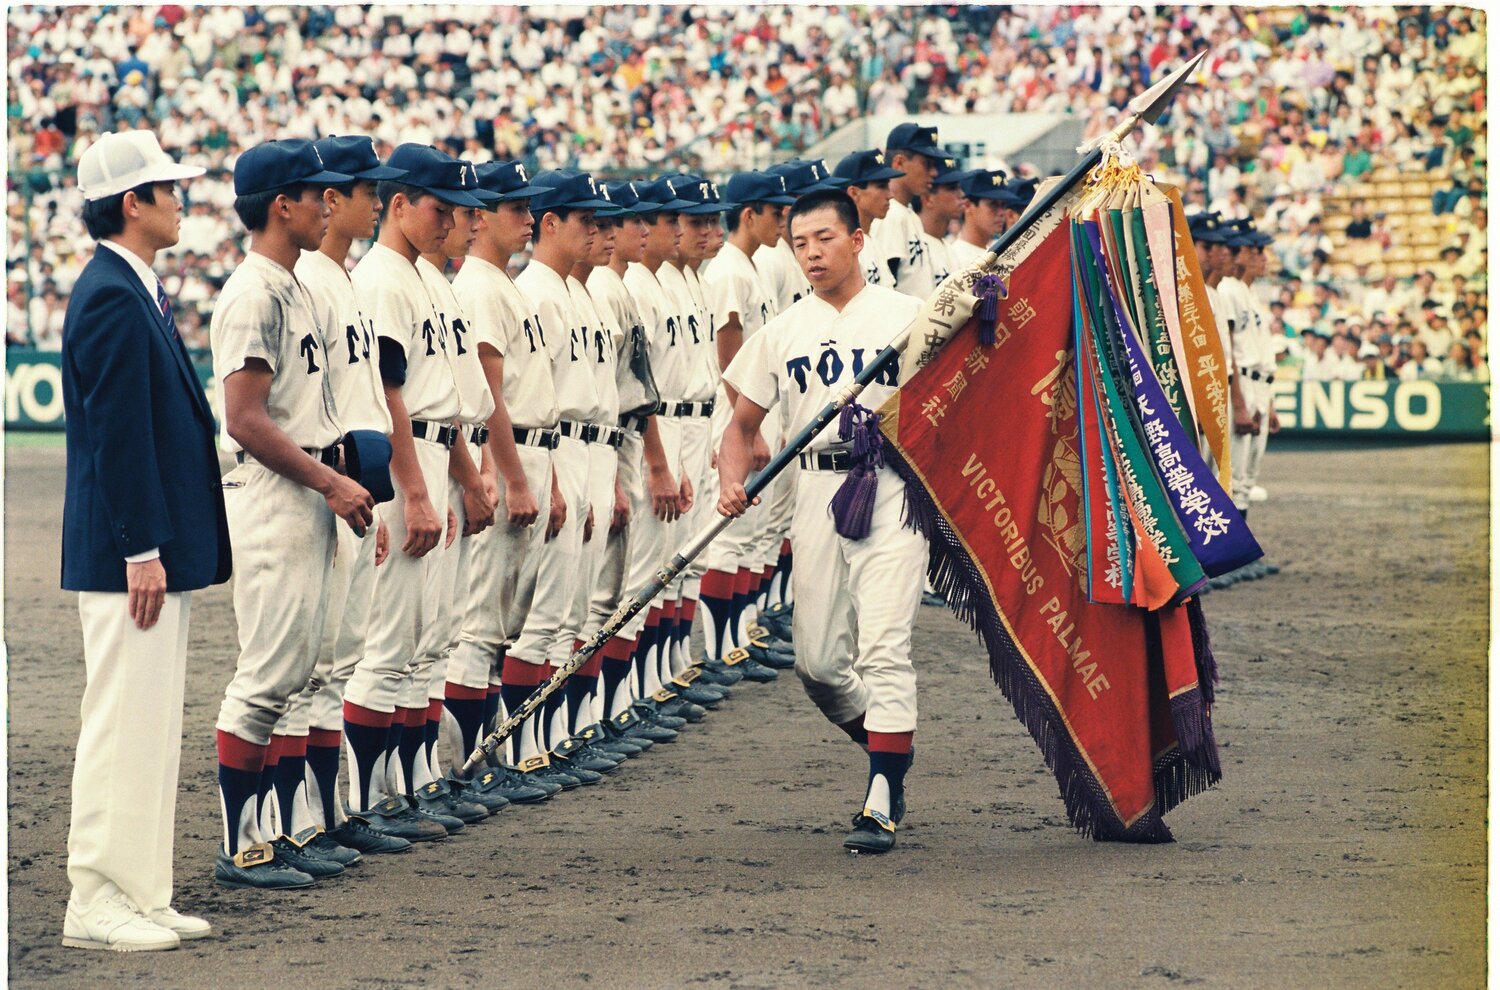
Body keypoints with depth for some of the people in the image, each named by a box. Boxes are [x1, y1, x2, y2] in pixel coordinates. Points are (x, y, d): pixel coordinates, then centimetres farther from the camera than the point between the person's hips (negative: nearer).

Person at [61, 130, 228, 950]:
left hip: (158, 547, 10)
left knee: (152, 728, 13)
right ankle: (97, 905, -2)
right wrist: (142, 550, -21)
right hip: (127, 549, -10)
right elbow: (118, 433, -20)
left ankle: (141, 897, 18)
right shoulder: (112, 298, -16)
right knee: (123, 722, -6)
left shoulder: (137, 292, 15)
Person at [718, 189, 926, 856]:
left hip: (894, 490, -4)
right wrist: (733, 481, -3)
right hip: (817, 495, 4)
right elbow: (742, 423, 16)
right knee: (818, 661, 4)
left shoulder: (907, 315, 5)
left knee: (883, 650, -13)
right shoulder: (782, 332, 14)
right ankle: (891, 747, 30)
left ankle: (882, 805, -13)